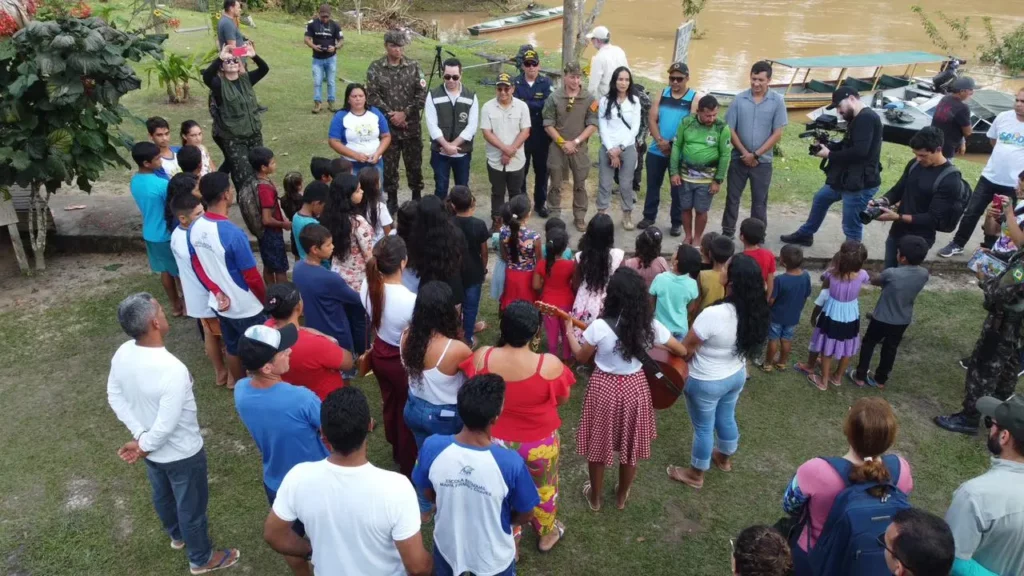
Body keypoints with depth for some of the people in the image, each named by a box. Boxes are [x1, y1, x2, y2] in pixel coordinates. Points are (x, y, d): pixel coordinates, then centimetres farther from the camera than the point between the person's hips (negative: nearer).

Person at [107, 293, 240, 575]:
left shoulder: (121, 354, -15)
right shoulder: (172, 369, -39)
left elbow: (115, 398, -2)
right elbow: (166, 425, -32)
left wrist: (139, 435, -3)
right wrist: (144, 445, -14)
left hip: (153, 450, 7)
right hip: (182, 454, -7)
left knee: (162, 495, 32)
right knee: (191, 507, 18)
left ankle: (177, 535, 61)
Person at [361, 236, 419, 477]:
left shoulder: (368, 285, -16)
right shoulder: (410, 301, -35)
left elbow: (372, 322, 1)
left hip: (379, 355, 6)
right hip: (403, 360, -6)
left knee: (390, 404, 29)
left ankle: (396, 452, 54)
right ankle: (407, 466, 38)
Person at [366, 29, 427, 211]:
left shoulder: (414, 66, 0)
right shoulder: (375, 68, -2)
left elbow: (422, 94, -4)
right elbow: (372, 96, -6)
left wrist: (405, 113, -13)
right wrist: (389, 114, -14)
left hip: (411, 126, 1)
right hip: (387, 126, 0)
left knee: (414, 163, 8)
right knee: (389, 165, 7)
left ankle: (417, 197, 23)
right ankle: (392, 199, 21)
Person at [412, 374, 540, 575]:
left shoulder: (432, 448, -27)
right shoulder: (510, 463, -35)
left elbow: (429, 493, -6)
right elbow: (525, 515, -16)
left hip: (448, 546, 2)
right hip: (493, 558, -2)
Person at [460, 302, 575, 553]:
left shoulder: (482, 357, -23)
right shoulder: (549, 364, -29)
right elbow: (562, 400, -10)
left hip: (496, 441, 2)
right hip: (539, 444, -1)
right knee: (543, 488, 28)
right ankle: (546, 534, 53)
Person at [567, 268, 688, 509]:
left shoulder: (599, 326, -23)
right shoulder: (650, 325, -14)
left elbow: (581, 357, -5)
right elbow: (682, 351, -1)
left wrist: (569, 331, 10)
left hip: (604, 388, -2)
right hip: (635, 387, 3)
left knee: (598, 445, 18)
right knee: (630, 445, 22)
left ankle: (595, 497, 37)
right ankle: (622, 496, 41)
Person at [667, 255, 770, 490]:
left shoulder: (713, 315, -36)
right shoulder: (756, 311, -14)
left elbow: (685, 349, -22)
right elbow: (746, 345, 3)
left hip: (706, 382, -6)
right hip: (737, 375, 6)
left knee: (703, 428, 14)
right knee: (726, 419, 29)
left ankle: (695, 475, 35)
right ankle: (724, 459, 54)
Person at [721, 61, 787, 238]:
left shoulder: (777, 101, -7)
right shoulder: (739, 99, -4)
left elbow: (777, 134, -7)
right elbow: (730, 129, -3)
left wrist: (755, 154, -12)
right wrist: (745, 153, -10)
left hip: (763, 161, -1)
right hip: (739, 159, 1)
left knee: (759, 201, 9)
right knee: (732, 197, 9)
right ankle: (727, 232, 22)